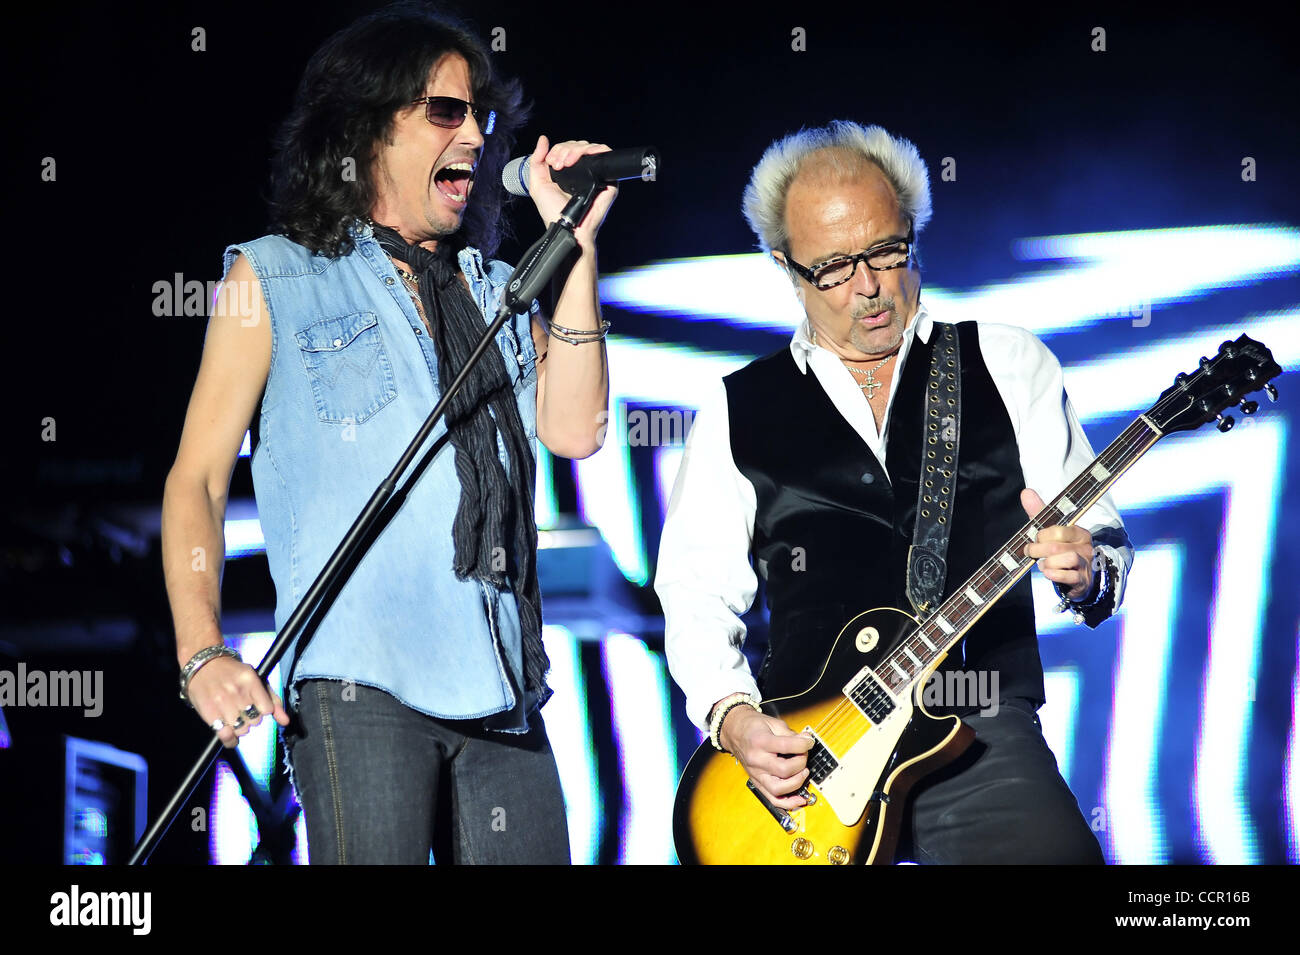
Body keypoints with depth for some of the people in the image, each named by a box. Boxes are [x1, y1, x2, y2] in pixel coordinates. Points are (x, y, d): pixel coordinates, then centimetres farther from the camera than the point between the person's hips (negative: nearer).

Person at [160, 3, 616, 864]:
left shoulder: (497, 291, 21)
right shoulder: (275, 280, 9)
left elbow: (573, 430, 5)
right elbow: (197, 478, 5)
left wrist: (575, 243, 5)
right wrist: (202, 653, -9)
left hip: (501, 694, 4)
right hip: (360, 687, -4)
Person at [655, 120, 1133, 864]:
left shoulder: (1008, 365, 10)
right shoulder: (739, 410, 12)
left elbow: (1101, 541, 8)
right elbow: (697, 594, 12)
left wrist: (1084, 570, -15)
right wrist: (732, 714, -5)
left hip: (980, 730, -1)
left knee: (1054, 851, -25)